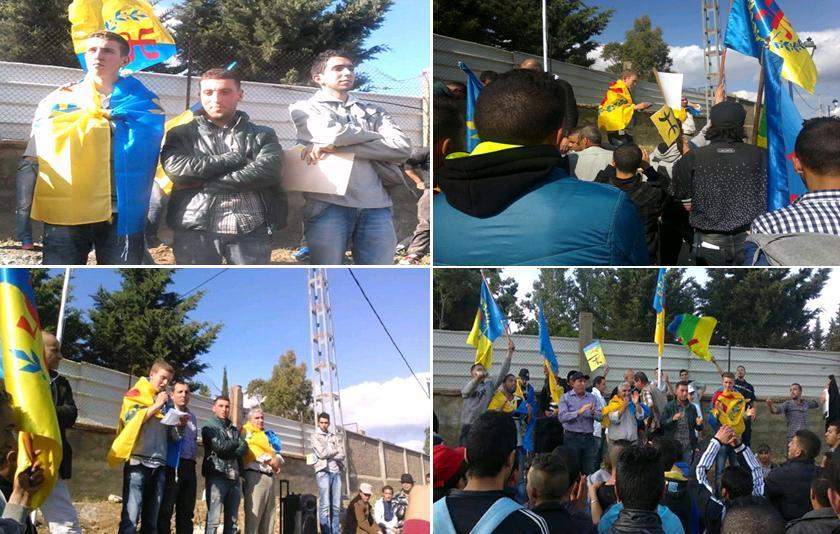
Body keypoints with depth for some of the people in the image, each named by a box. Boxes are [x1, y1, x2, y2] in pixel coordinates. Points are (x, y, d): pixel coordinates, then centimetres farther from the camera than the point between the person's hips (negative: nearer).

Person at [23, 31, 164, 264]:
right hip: (64, 213, 0)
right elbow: (32, 160, 8)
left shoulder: (143, 103, 6)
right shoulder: (56, 102, 8)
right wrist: (23, 210, 5)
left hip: (122, 213, 0)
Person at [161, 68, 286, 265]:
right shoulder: (182, 134, 13)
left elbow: (267, 171, -7)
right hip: (195, 230, 0)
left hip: (250, 231, 0)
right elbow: (175, 168, -8)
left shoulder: (262, 135, 14)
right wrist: (235, 159, -7)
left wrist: (203, 183, -9)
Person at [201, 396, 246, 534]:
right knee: (213, 519, -11)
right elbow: (220, 446, -12)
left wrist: (227, 451, -10)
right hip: (217, 476, -6)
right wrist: (236, 442, 3)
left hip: (234, 477, 6)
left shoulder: (234, 429, 21)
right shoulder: (209, 427, 4)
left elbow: (244, 448, 4)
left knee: (232, 521, 4)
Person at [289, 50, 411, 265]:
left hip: (376, 207, 3)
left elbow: (403, 148, 3)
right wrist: (380, 138, 6)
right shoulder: (304, 108, 14)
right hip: (328, 206, -3)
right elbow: (329, 133, -8)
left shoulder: (373, 111, 22)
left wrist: (339, 145, -5)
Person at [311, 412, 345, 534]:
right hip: (323, 471, -4)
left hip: (336, 472, 4)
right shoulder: (315, 436, 7)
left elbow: (342, 455, 7)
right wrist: (335, 451, 4)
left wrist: (328, 454, -5)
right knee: (325, 506, -10)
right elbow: (321, 453, -7)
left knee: (336, 506, 1)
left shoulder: (336, 437, 19)